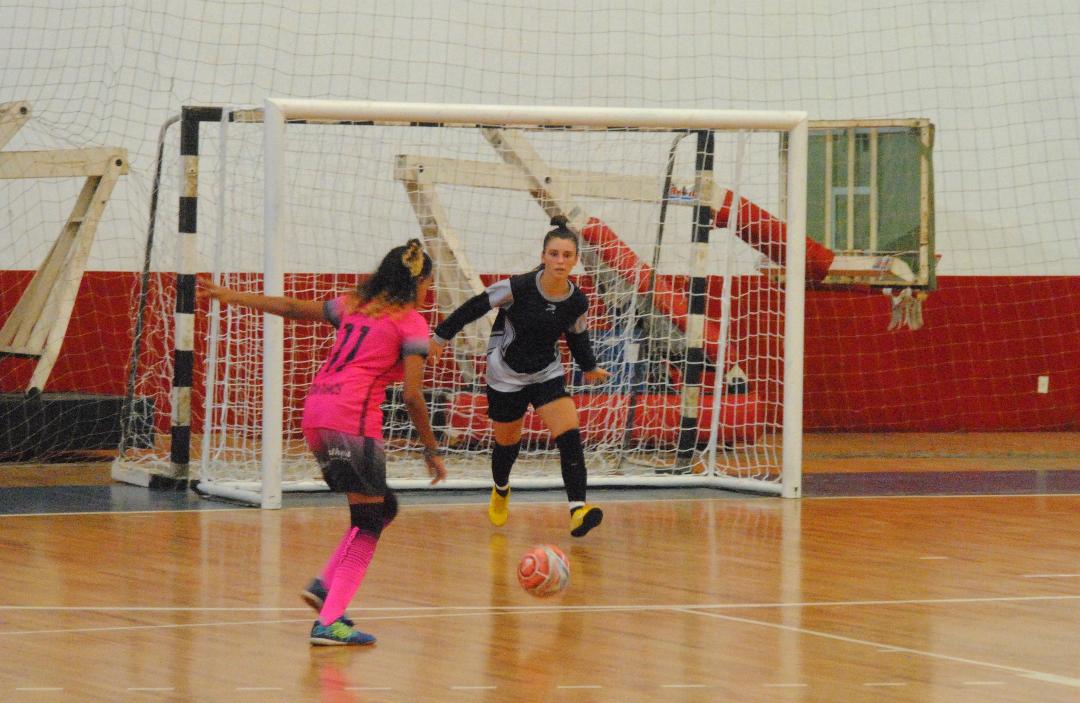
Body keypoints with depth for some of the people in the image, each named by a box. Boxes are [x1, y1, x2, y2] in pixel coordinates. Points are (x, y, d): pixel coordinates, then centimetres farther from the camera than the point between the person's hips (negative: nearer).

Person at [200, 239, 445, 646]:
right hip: (353, 419, -8)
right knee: (367, 523, -4)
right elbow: (412, 397, -4)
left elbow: (294, 308, 26)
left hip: (315, 414, 8)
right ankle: (328, 623, -13)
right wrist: (432, 451, 4)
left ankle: (325, 586, 10)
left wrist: (233, 298, 37)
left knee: (383, 507, 19)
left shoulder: (355, 305, 20)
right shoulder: (411, 323, 2)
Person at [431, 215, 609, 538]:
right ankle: (500, 492, 49)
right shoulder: (518, 288, -23)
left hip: (547, 374, 2)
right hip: (506, 376, -2)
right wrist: (442, 336, -5)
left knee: (570, 436, -20)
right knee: (507, 442, 15)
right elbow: (475, 306, -11)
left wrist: (590, 367, 8)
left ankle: (578, 511, -26)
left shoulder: (577, 302, -11)